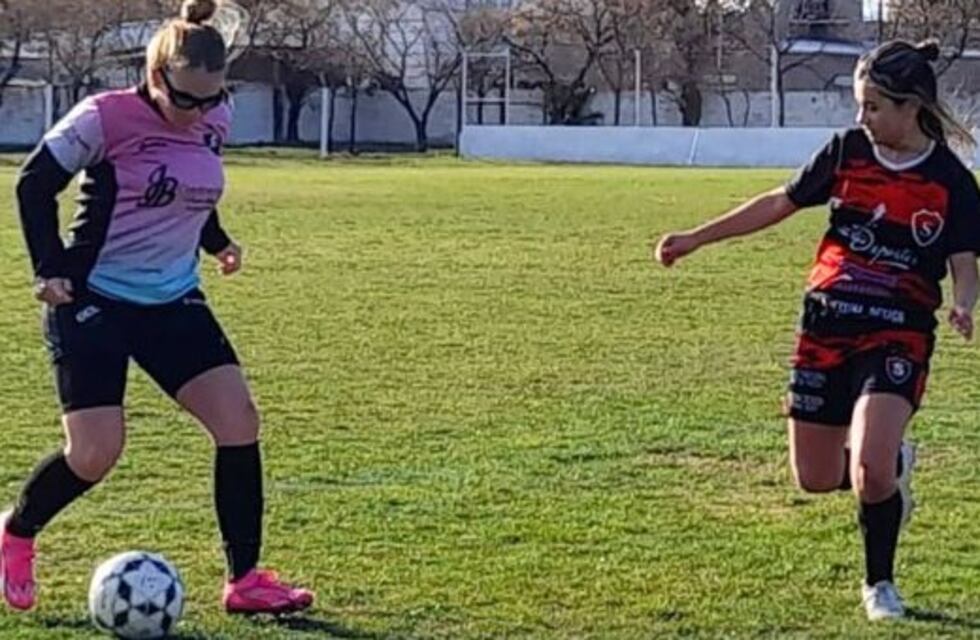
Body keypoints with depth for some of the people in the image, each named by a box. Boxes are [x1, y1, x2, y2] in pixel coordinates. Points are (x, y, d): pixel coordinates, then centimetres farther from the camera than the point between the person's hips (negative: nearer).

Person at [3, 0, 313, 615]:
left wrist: (217, 240, 12)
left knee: (239, 420, -7)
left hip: (174, 300, 6)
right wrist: (51, 268, -12)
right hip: (93, 302, -6)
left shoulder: (216, 121, 2)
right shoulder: (106, 117, -16)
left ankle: (245, 579, 2)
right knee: (95, 454, -11)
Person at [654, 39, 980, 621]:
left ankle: (879, 584, 4)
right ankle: (892, 465, 41)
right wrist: (697, 239, 12)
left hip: (897, 337, -4)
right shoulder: (848, 151, 3)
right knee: (816, 479, 7)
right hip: (826, 328, 4)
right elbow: (780, 203, 12)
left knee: (868, 468, -22)